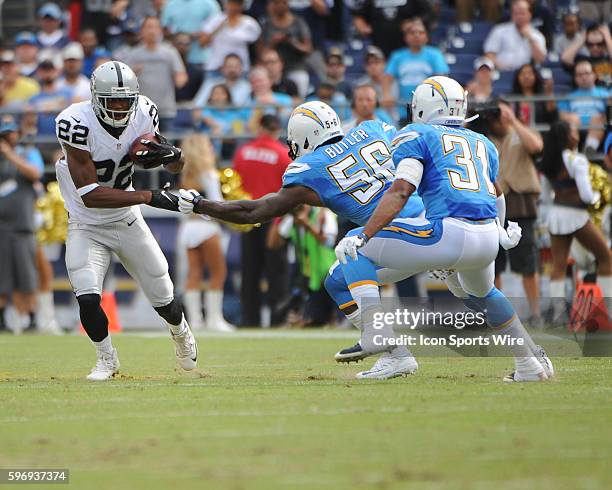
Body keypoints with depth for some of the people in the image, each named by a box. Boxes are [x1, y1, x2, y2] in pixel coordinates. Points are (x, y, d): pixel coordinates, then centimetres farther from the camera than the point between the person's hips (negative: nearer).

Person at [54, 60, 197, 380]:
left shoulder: (143, 114, -13)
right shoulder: (76, 124, -28)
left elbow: (177, 167, 3)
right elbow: (90, 195, -32)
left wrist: (172, 155, -23)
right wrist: (149, 196, -37)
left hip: (128, 221, 4)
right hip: (87, 227, -4)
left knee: (163, 298, 11)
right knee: (87, 298, -22)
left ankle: (180, 333, 47)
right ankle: (106, 359, 7)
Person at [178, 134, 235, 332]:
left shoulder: (186, 176, 10)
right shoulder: (208, 175, -10)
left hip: (188, 225, 6)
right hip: (206, 226, -6)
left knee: (194, 272, 6)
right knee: (218, 272, 2)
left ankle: (194, 318, 1)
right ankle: (214, 318, 0)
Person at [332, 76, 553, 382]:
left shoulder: (416, 136, 11)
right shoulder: (484, 144, 29)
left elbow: (401, 192, -5)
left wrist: (363, 237, -11)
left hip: (449, 232, -6)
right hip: (489, 241, 6)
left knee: (354, 250, 7)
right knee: (481, 292, 40)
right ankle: (531, 363, 40)